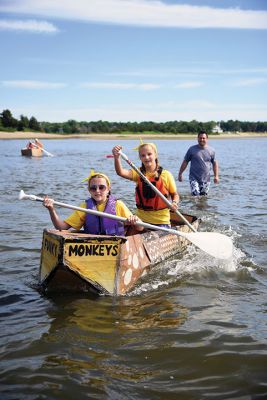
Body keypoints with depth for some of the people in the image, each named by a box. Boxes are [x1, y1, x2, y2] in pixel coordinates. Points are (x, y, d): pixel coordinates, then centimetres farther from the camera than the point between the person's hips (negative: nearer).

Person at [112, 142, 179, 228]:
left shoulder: (166, 175, -5)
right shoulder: (138, 173, 0)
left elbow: (175, 194, 5)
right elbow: (120, 172, -18)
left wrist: (174, 203, -17)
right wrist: (117, 157, -35)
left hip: (161, 221, -2)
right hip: (141, 220, 2)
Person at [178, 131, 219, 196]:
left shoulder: (211, 151, 5)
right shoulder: (192, 149, 1)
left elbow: (215, 163, 11)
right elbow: (185, 162, 6)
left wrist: (216, 176, 3)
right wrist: (180, 174, 5)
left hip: (206, 179, 2)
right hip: (194, 178, -2)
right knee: (195, 195, -16)